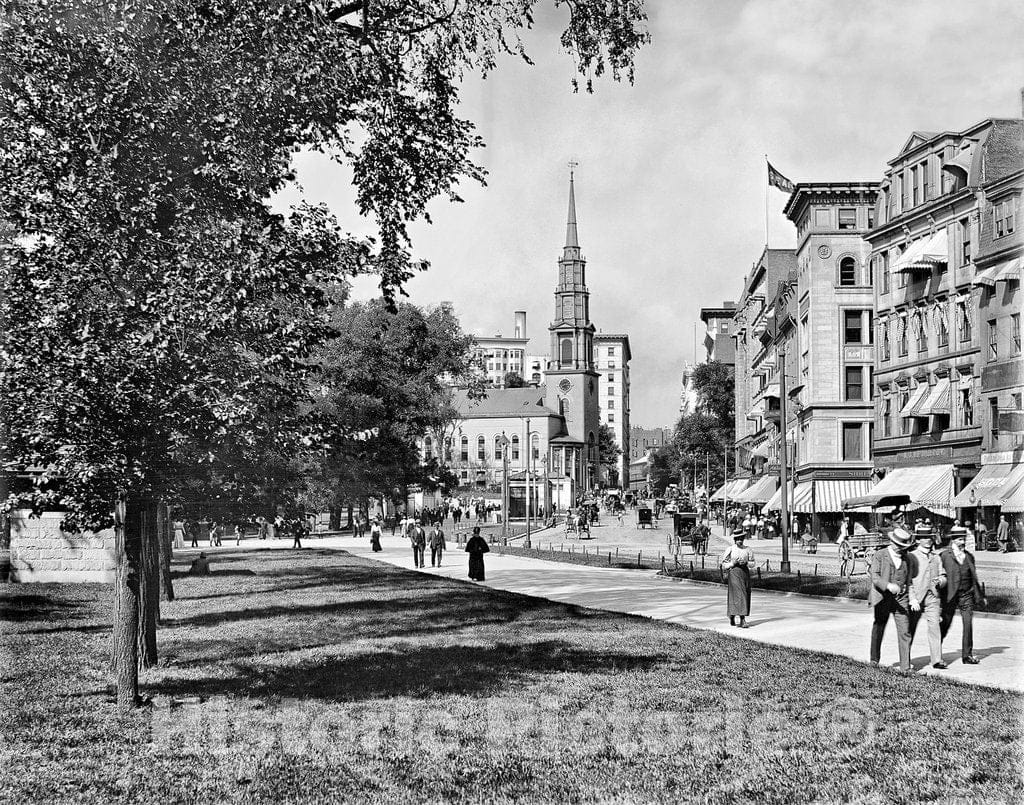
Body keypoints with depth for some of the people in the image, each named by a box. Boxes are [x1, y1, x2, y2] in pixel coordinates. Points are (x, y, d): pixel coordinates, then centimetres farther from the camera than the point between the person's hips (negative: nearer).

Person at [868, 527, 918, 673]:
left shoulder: (908, 558, 9)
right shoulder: (879, 555, -4)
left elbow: (910, 579, 16)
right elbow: (875, 577, -13)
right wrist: (888, 585, -30)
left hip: (901, 599, 2)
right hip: (882, 599, -2)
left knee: (904, 632, -7)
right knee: (878, 629, 13)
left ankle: (905, 667, -6)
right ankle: (874, 659, 32)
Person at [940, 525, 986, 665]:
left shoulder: (969, 556, 12)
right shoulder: (945, 555, -3)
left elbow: (974, 577, 18)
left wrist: (980, 595, 18)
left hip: (967, 595, 4)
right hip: (950, 595, -4)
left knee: (968, 624, -2)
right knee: (945, 624, 5)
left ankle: (967, 655, 5)